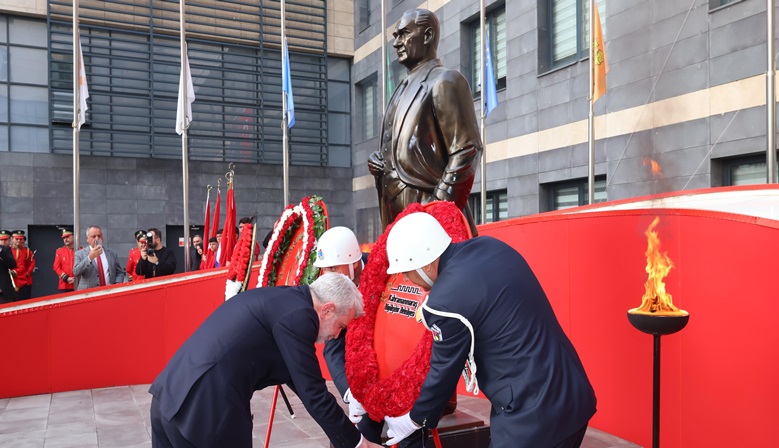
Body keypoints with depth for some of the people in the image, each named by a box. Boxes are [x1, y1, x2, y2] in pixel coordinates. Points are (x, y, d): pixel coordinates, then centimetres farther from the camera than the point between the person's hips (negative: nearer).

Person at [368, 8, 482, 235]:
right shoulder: (404, 88, 20)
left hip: (427, 215, -8)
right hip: (397, 214, 8)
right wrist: (379, 160, 6)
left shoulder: (445, 81, -5)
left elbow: (466, 151, -13)